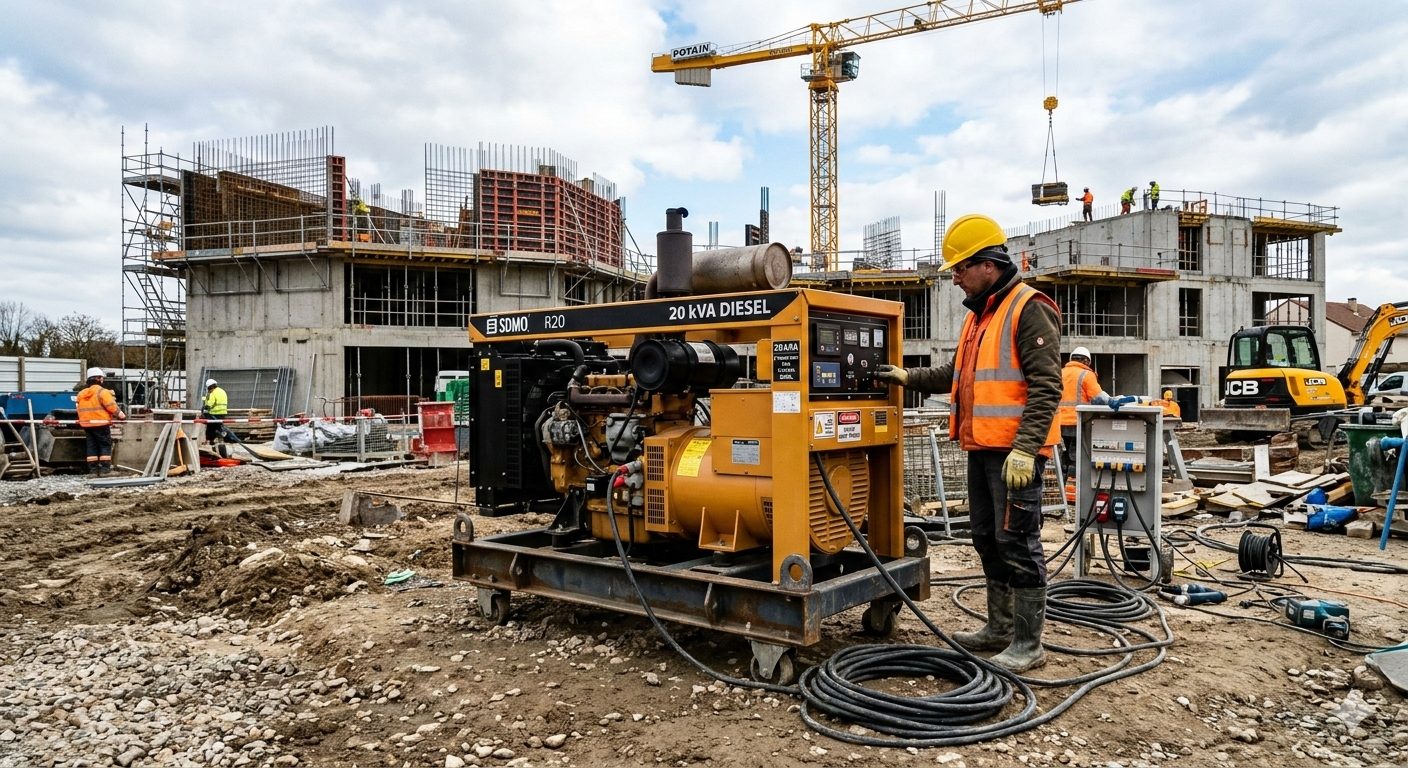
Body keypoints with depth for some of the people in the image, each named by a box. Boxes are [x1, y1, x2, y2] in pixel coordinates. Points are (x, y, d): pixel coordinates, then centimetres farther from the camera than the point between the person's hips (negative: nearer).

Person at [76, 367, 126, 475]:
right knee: (105, 445, 0)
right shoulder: (102, 392, -10)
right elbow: (112, 407, -14)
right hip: (101, 424, -7)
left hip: (86, 424, 7)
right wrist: (121, 415, -4)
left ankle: (93, 468, 9)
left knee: (92, 446, 10)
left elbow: (80, 409, 15)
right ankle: (105, 468, -4)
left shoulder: (81, 394, 12)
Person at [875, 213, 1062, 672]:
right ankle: (1000, 628, 29)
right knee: (987, 540, 16)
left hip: (1015, 452, -10)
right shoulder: (979, 315, 18)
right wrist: (909, 377, 17)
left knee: (1017, 543, -5)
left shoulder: (1028, 309, -12)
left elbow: (1046, 385, -19)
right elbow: (958, 375, 26)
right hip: (982, 447, 10)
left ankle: (1027, 644, 5)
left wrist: (1025, 448, -25)